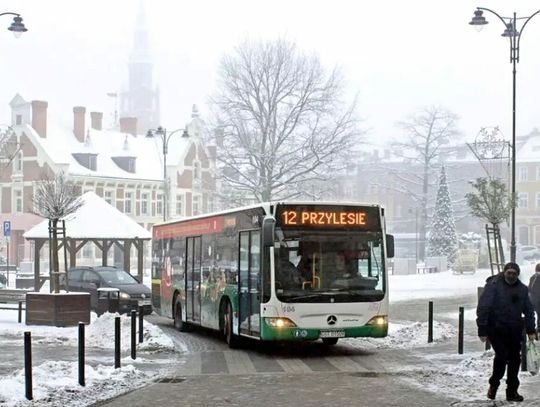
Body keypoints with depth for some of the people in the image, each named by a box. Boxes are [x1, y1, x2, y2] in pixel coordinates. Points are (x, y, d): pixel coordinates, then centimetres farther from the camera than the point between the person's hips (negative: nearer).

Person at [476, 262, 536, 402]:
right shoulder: (494, 285, -9)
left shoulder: (522, 289, 8)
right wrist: (482, 330, -15)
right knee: (502, 355, -16)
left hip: (514, 330, 5)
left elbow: (529, 310, 15)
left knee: (515, 359, 5)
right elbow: (483, 308, -12)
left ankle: (512, 391, 16)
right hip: (496, 329, -5)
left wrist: (530, 330, 8)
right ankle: (494, 385, 7)